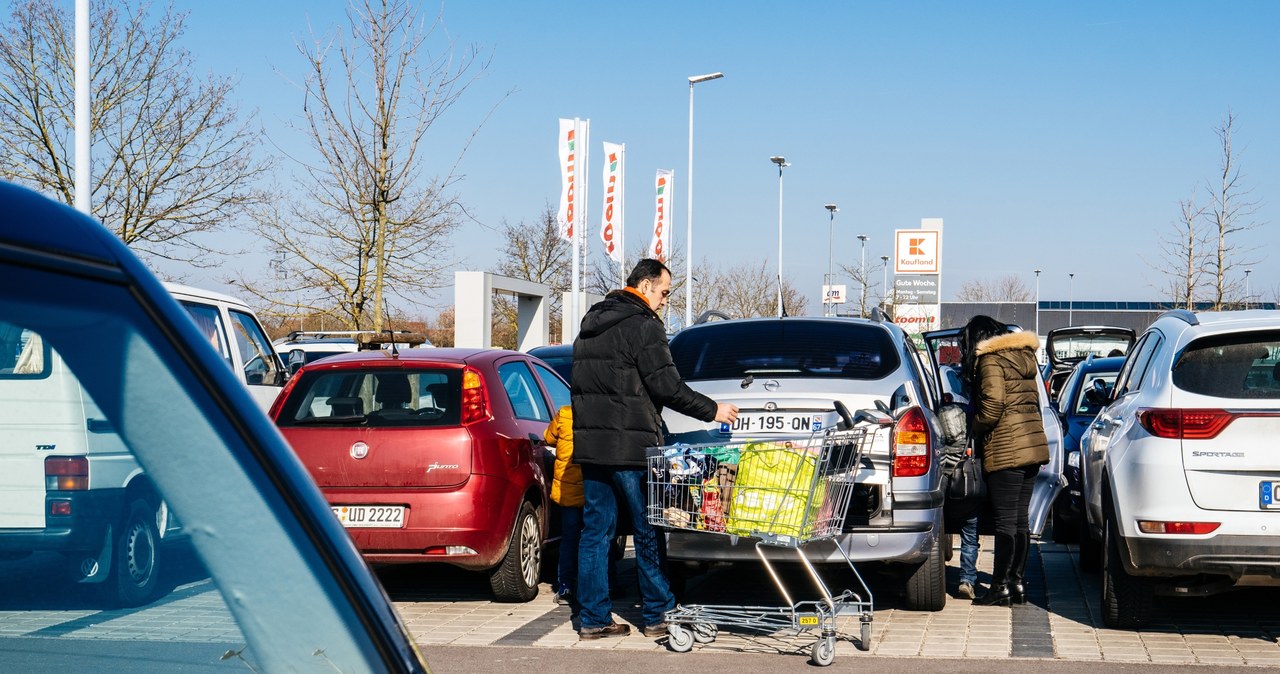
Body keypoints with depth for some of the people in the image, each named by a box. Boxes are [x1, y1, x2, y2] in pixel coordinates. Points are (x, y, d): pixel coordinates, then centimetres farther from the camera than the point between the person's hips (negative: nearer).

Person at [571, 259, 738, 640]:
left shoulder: (591, 324, 18)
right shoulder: (643, 325, -10)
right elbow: (666, 386, -15)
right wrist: (711, 411, -4)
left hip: (590, 444, 8)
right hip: (630, 447, -8)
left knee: (595, 531, 8)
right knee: (648, 533, 2)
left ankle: (594, 618, 9)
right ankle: (657, 615, 9)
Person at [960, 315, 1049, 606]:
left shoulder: (991, 359, -8)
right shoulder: (1023, 356, 18)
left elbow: (992, 404, -18)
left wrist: (975, 431, -2)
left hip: (1006, 449, -9)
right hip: (1033, 444, 9)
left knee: (1005, 521, -5)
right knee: (1020, 518, 12)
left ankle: (1000, 588, -2)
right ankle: (1017, 583, 16)